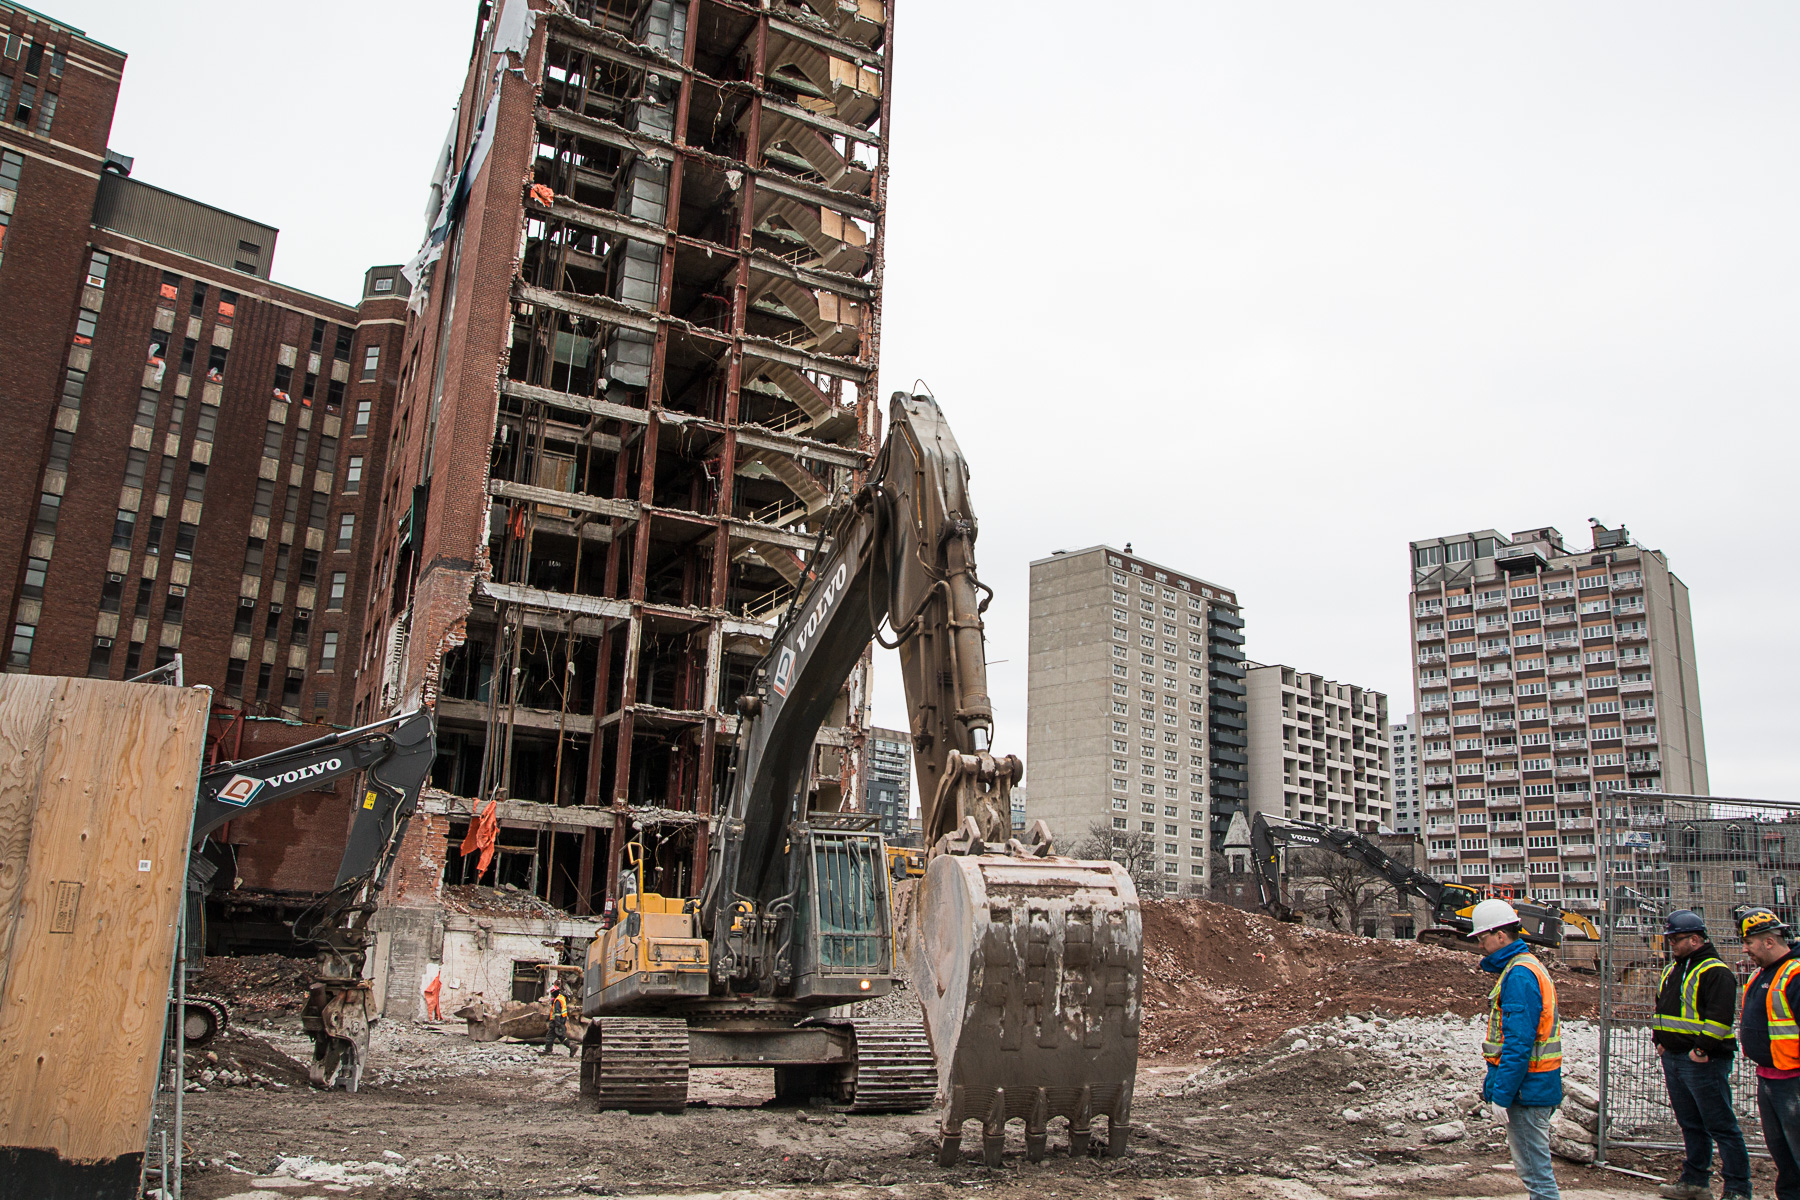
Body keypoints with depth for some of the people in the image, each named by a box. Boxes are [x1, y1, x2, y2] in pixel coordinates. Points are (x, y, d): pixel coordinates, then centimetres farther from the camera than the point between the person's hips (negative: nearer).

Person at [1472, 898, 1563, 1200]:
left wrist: (1502, 1089, -21)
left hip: (1528, 1088, -11)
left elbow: (1519, 1042, -24)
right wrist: (1495, 1080, 20)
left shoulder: (1519, 974, -19)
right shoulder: (1525, 966, 15)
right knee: (1533, 1166, 17)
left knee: (1534, 1169, -5)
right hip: (1534, 1085, 11)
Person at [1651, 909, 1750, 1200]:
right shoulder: (1672, 970, 16)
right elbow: (1661, 1009, 25)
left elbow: (1720, 1016, -20)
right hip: (1672, 1058, 9)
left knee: (1721, 1126, -4)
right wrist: (1660, 1040, 15)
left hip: (1703, 1061, -9)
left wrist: (1703, 1048, -21)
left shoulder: (1715, 972, -12)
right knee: (1690, 1124, 15)